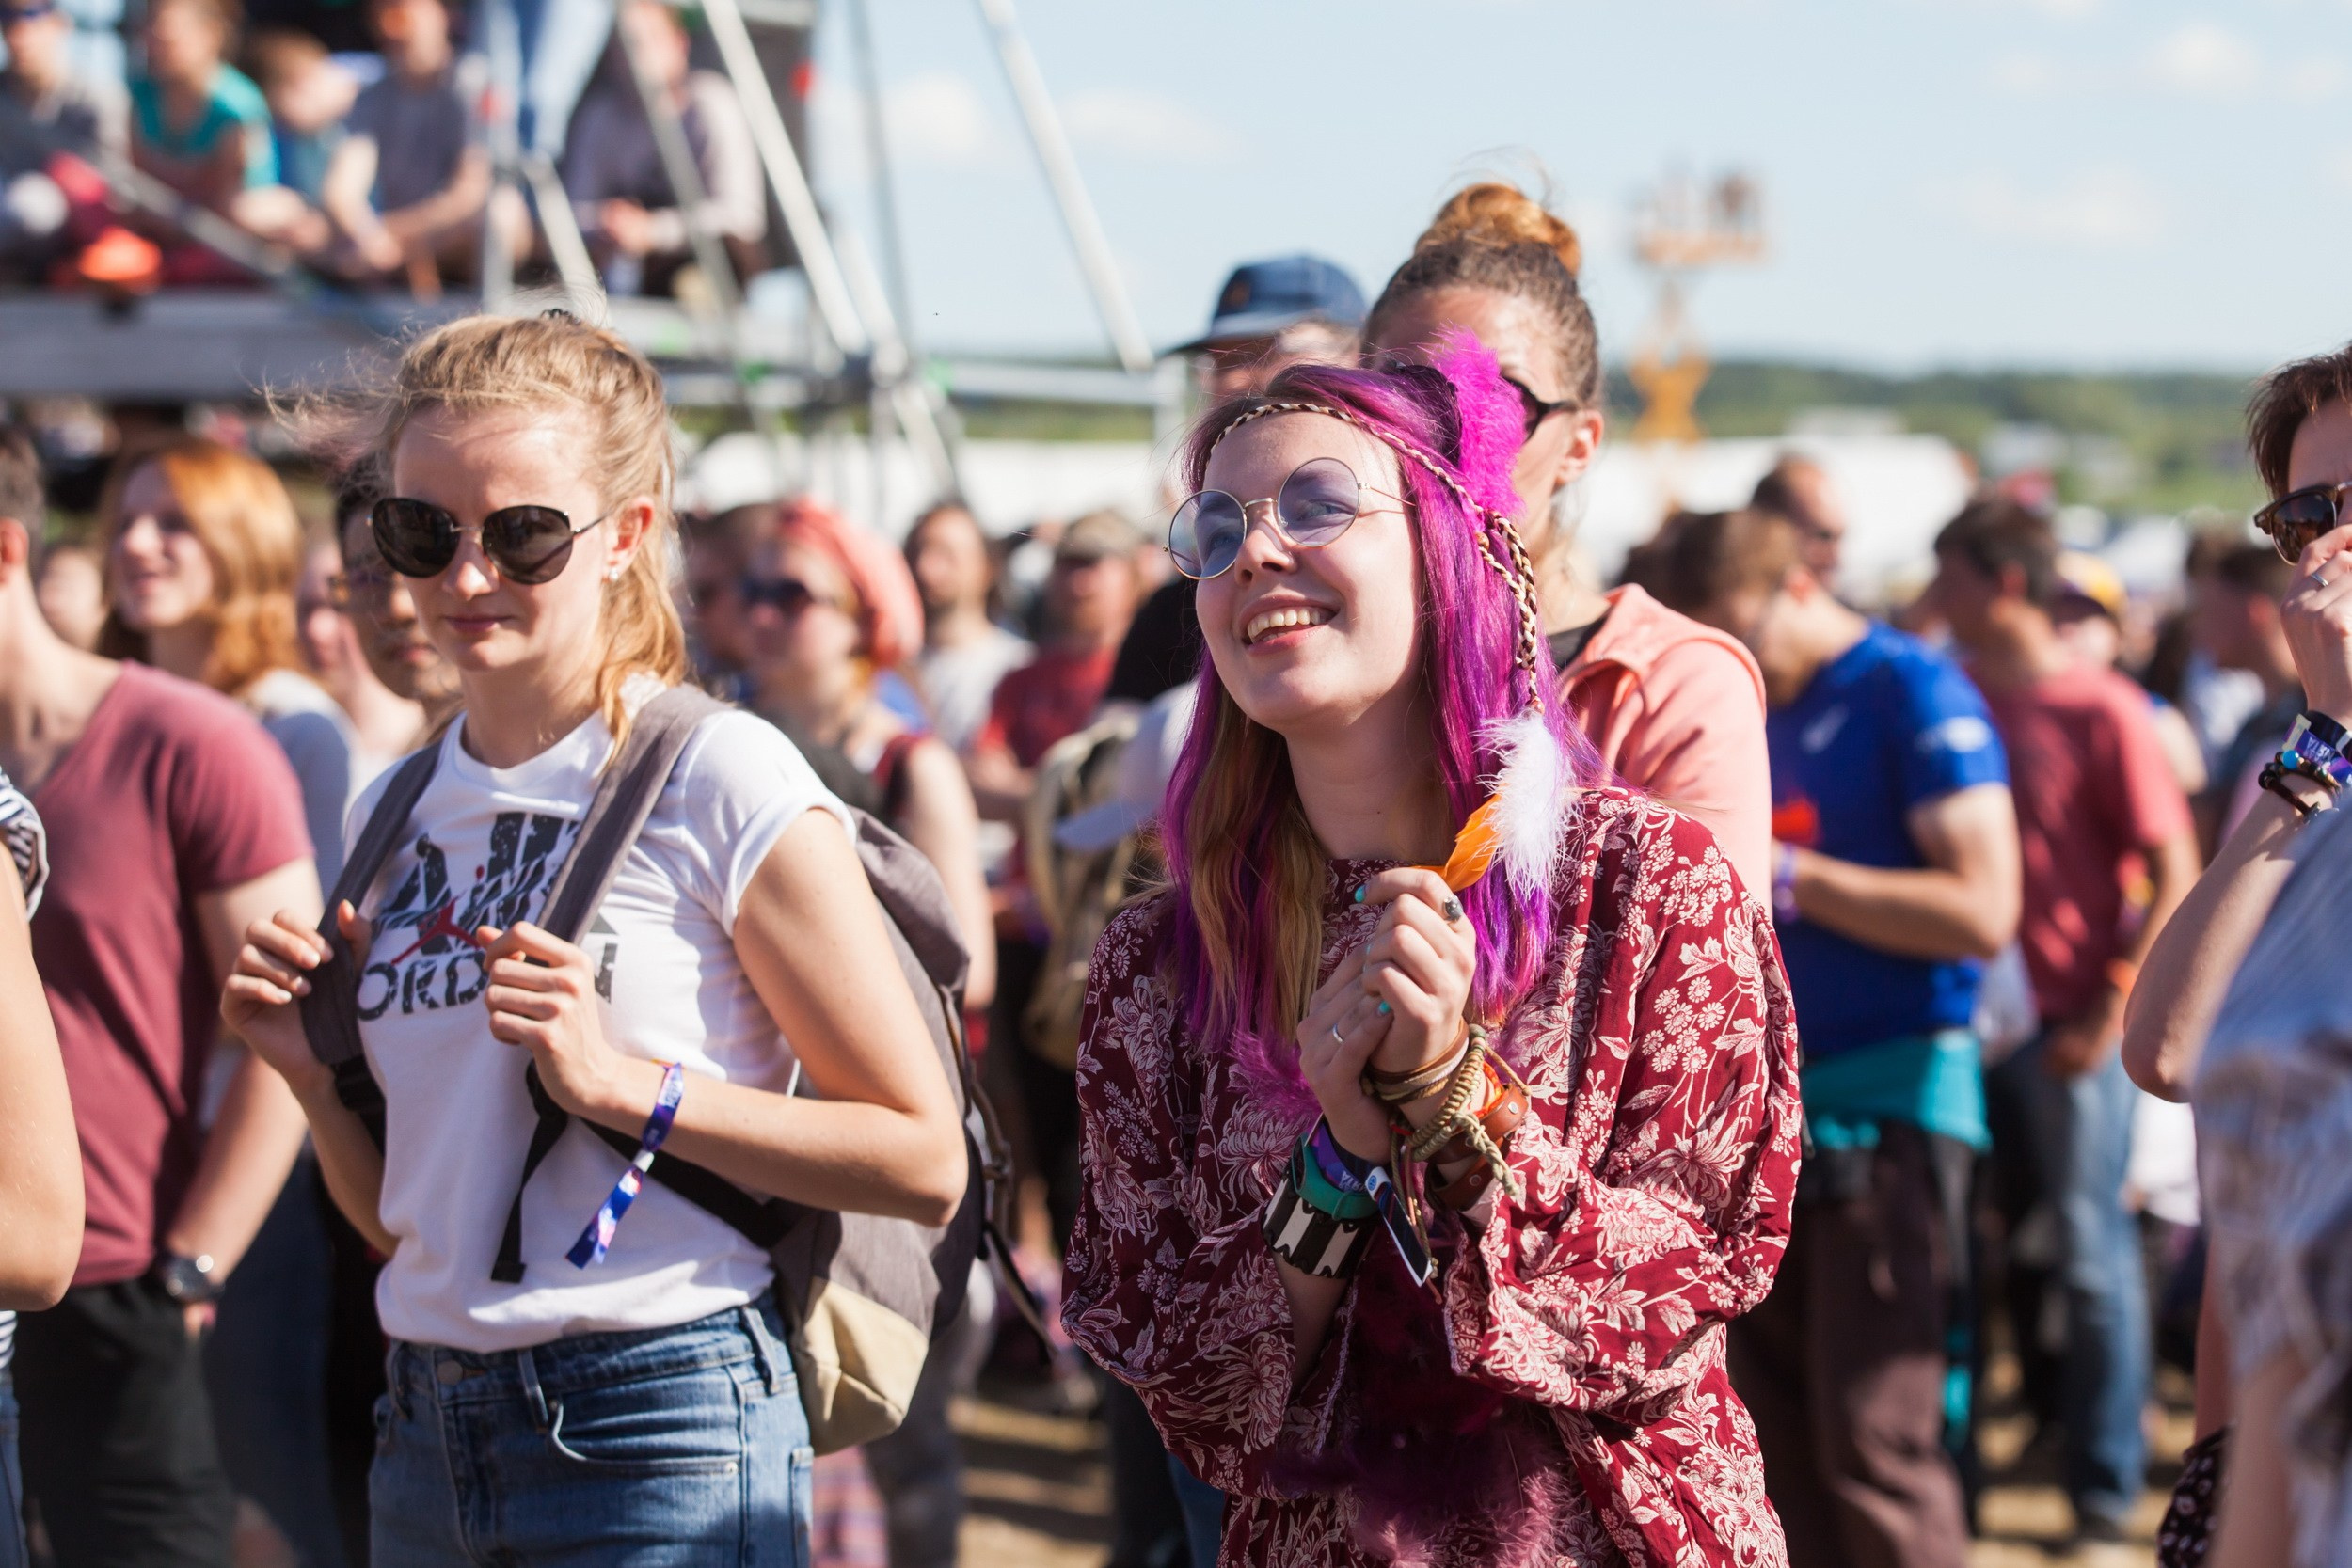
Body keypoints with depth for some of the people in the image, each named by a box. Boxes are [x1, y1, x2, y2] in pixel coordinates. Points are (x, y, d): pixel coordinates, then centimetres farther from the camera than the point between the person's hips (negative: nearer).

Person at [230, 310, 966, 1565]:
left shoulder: (721, 781, -8)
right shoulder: (396, 813, 10)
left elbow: (923, 1160, -11)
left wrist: (628, 1084, -18)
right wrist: (312, 1071, -1)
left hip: (657, 1440, -6)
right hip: (427, 1432, 6)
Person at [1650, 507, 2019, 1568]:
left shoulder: (1917, 694, -8)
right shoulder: (1759, 713, 16)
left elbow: (1981, 912, -18)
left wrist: (1788, 875, -16)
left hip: (1889, 1100, -8)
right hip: (1777, 1100, 8)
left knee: (1875, 1441, -10)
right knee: (1771, 1433, 9)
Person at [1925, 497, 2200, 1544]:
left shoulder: (2100, 709, -7)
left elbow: (2174, 875, -7)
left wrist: (2112, 1008, -12)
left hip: (2067, 1027, -4)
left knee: (2089, 1249, 1)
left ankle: (2105, 1481, 10)